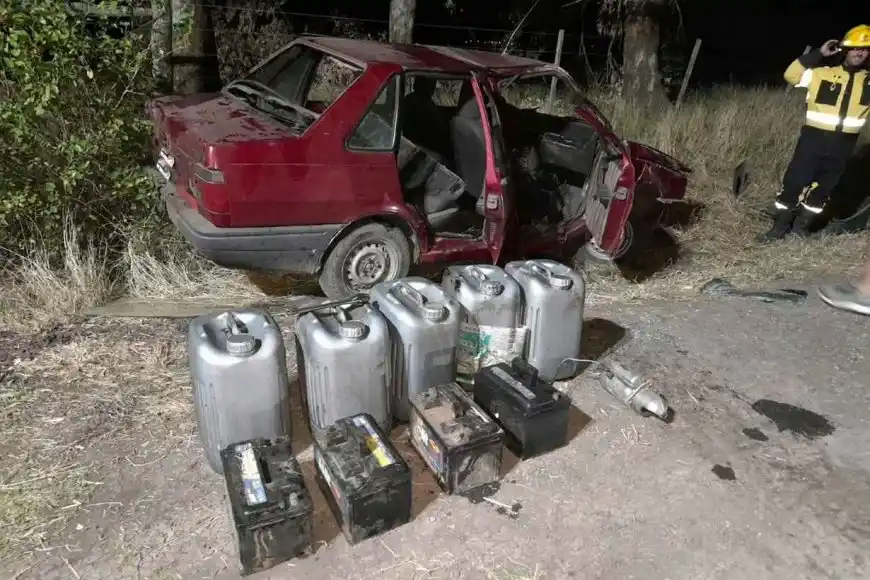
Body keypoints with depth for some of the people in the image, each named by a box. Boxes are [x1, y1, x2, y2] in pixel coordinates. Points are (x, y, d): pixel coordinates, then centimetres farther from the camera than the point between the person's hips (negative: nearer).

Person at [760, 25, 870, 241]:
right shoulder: (823, 73, -1)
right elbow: (791, 75, -10)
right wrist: (818, 54, -15)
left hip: (843, 144, 4)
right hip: (814, 137, -3)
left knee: (823, 188, 12)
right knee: (794, 181, -4)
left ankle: (801, 225, 27)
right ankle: (780, 225, 11)